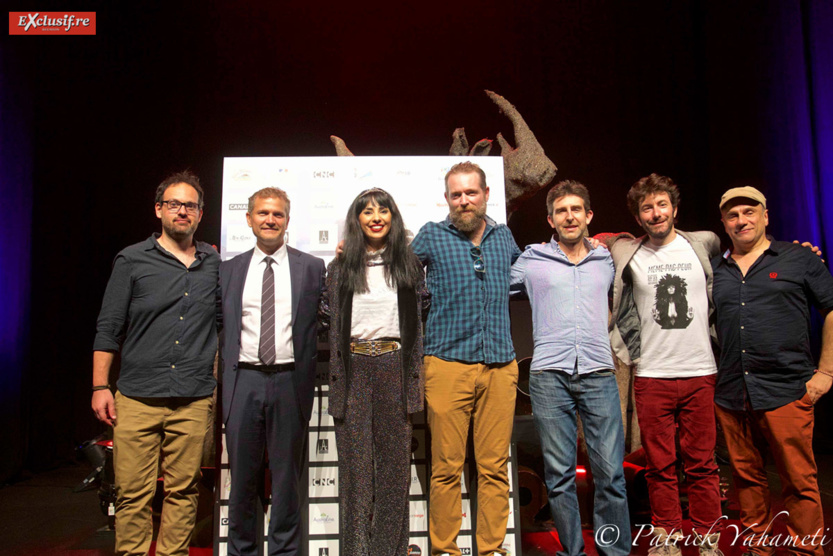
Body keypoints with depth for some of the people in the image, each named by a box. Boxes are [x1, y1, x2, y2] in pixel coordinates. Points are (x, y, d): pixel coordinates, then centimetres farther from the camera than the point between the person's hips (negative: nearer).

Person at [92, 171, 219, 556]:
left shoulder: (215, 264, 10)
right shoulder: (132, 260, 4)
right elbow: (108, 327, 4)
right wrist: (100, 386, 0)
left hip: (194, 399, 2)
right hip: (137, 398, -1)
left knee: (182, 491, 8)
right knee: (133, 493, 4)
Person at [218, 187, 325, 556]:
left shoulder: (311, 267, 4)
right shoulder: (229, 270, 10)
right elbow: (221, 329, 9)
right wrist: (224, 380, 3)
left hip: (289, 381, -1)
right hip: (244, 381, 2)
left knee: (287, 475, 10)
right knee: (243, 475, 12)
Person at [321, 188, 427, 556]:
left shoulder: (409, 263, 8)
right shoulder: (341, 266, 8)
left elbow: (422, 312, 13)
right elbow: (328, 314, 12)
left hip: (394, 365, 0)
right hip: (353, 367, 0)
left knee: (394, 456, 5)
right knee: (355, 458, 3)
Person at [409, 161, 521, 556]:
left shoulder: (503, 236, 15)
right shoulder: (431, 236, 4)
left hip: (500, 365, 3)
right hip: (448, 364, -3)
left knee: (495, 467, 7)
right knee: (446, 467, 2)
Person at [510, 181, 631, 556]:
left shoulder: (606, 261, 16)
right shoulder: (531, 260, 10)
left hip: (599, 374, 2)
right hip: (549, 374, -1)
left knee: (611, 474, -1)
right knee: (559, 475, 4)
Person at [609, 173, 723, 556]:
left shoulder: (705, 245, 6)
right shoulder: (625, 254, 2)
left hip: (701, 371, 1)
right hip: (652, 376, 0)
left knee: (702, 464, 7)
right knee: (660, 466, 7)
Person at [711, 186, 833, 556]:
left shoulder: (798, 258, 5)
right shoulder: (714, 270, 12)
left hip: (787, 391, -3)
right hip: (731, 396, 3)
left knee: (799, 481, 1)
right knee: (746, 478, 12)